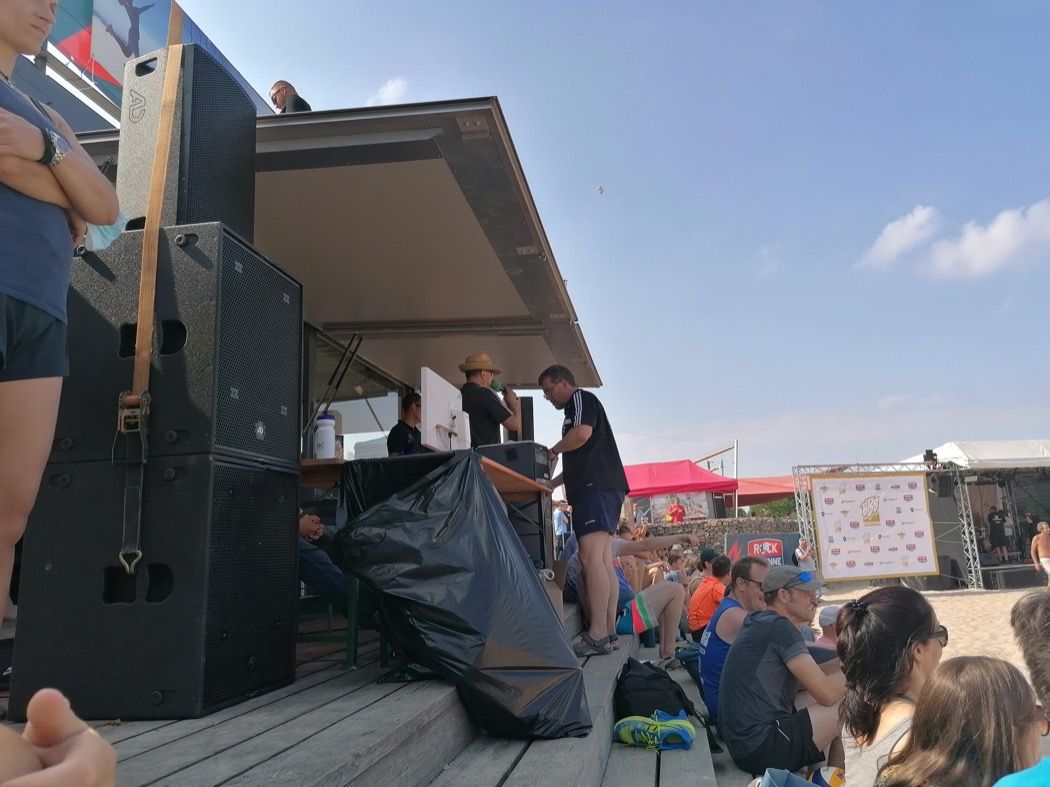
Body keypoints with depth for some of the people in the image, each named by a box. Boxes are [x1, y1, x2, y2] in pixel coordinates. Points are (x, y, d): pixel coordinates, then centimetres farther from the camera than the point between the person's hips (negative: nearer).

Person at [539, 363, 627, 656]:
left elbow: (582, 434, -19)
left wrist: (553, 450, -3)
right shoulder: (576, 409, 31)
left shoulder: (581, 398, 1)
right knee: (603, 560, 5)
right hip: (596, 488, 11)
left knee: (590, 557, -18)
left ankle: (597, 635, -23)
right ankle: (608, 631, 5)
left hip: (597, 488, -11)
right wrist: (552, 483, 27)